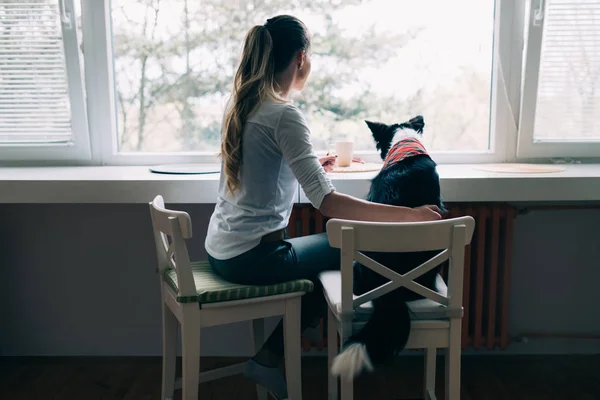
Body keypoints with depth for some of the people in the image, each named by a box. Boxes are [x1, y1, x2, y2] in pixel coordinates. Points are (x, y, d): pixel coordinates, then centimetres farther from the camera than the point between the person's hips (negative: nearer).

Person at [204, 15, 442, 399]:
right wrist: (410, 214, -25)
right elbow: (328, 202, -28)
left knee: (328, 247, 23)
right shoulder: (284, 114, -20)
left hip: (221, 249, 9)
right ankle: (269, 357, 16)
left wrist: (309, 164, 29)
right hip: (251, 257, -8)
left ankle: (271, 356, 21)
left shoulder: (242, 104, 7)